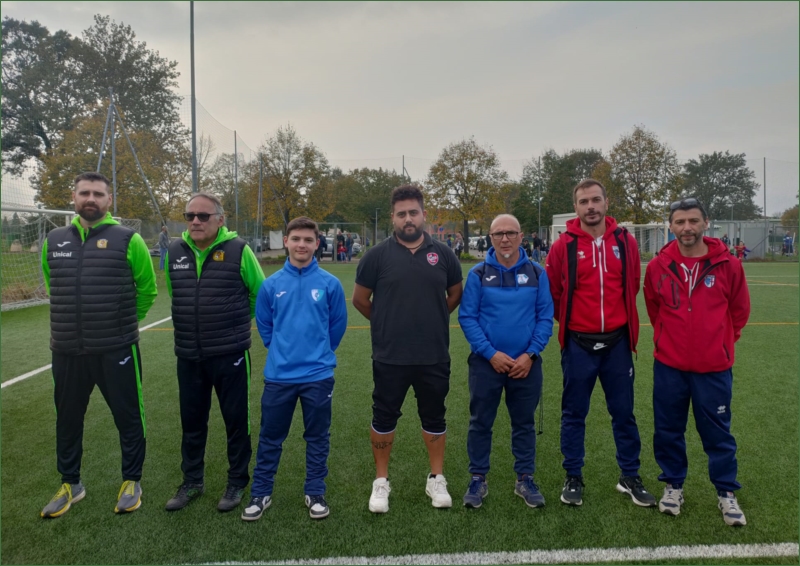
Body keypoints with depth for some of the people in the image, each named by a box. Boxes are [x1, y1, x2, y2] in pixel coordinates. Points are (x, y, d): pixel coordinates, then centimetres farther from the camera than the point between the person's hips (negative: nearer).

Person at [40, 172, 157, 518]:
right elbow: (54, 288, 21)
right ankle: (70, 484, 37)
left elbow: (147, 289, 3)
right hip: (66, 351, 4)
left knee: (128, 417, 8)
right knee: (68, 420, 17)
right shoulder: (54, 241, 6)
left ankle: (132, 482, 27)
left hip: (116, 350, -4)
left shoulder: (127, 240, -7)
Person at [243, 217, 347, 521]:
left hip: (318, 375, -1)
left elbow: (337, 326, 5)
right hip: (278, 375, 1)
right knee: (270, 438, 13)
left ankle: (315, 493, 29)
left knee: (317, 438, 12)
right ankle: (260, 493, 29)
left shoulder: (330, 283, -6)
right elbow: (264, 325, 11)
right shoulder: (271, 284, -2)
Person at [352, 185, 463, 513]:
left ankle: (436, 480, 31)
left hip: (434, 357, 2)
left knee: (434, 416, 14)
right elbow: (360, 299, 4)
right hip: (389, 357, -1)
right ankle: (381, 481, 28)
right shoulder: (378, 255, -4)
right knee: (384, 417, 10)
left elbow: (456, 295, 15)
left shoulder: (442, 254, 1)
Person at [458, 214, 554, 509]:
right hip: (486, 362, -1)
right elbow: (467, 317, -5)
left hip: (526, 363, 1)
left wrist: (530, 354, -10)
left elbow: (545, 317, 1)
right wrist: (491, 353, -13)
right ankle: (478, 479, 25)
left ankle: (525, 479, 30)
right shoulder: (478, 274, -3)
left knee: (524, 423, 13)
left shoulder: (537, 273, 1)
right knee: (480, 423, 9)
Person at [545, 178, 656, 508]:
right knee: (574, 414, 9)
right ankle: (573, 478, 24)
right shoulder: (563, 246, -6)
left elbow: (633, 285, 13)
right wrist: (569, 320, 6)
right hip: (578, 344, -2)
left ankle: (630, 477, 30)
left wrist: (620, 317, 12)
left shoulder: (625, 242, 1)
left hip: (617, 342, 2)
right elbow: (552, 292, 2)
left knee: (623, 412, 12)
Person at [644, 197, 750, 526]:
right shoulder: (658, 267, -4)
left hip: (714, 367, -1)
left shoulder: (727, 265, -6)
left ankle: (726, 492, 30)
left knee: (717, 431, 11)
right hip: (669, 365, 1)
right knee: (668, 430, 11)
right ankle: (673, 484, 31)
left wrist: (722, 341, 9)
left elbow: (739, 309, 8)